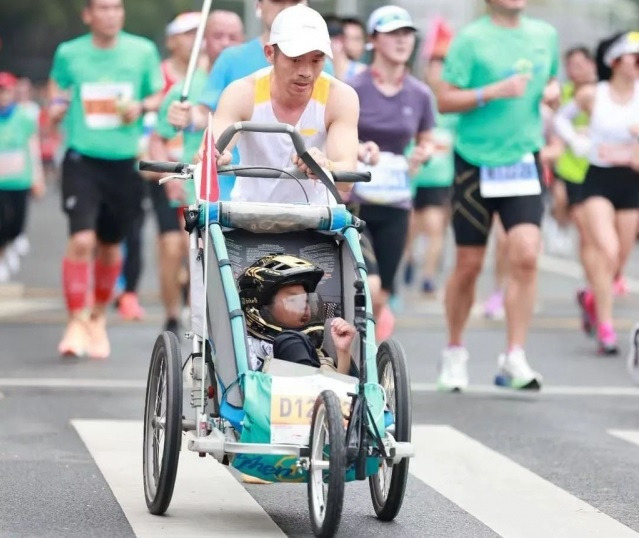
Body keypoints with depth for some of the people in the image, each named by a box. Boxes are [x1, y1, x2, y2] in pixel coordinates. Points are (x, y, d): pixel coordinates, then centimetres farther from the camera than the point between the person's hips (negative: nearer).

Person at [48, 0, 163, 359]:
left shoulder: (143, 51, 2)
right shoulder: (69, 54, 1)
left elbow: (160, 97, 12)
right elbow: (56, 92, 16)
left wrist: (141, 107, -9)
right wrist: (56, 108, -7)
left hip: (124, 161, 2)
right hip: (82, 159, -2)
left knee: (110, 246, 12)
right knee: (81, 240, -17)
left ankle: (99, 318, 34)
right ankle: (76, 322, -8)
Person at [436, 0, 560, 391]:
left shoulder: (545, 35, 8)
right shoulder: (471, 39, -7)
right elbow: (445, 101, -9)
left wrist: (553, 92, 1)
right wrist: (494, 92, -21)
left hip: (525, 163, 3)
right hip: (476, 164, -3)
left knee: (526, 256, -13)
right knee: (469, 265, 5)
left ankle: (514, 359, -9)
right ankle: (455, 352, 25)